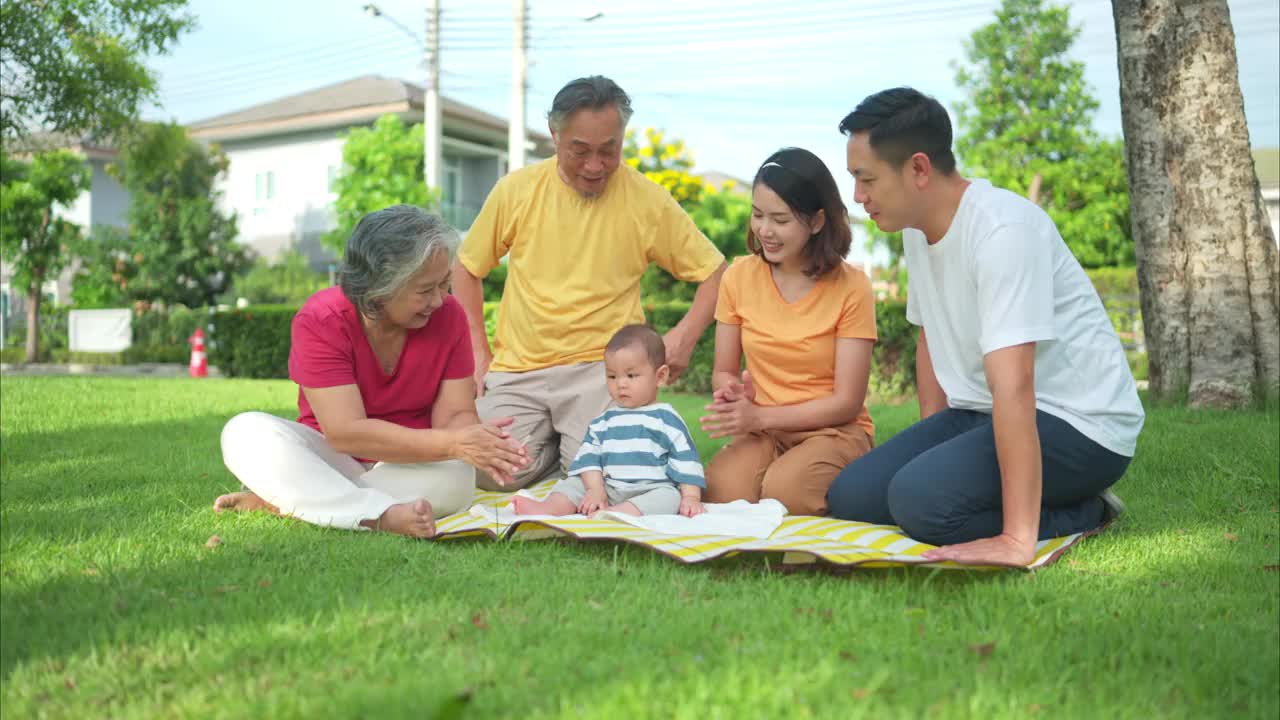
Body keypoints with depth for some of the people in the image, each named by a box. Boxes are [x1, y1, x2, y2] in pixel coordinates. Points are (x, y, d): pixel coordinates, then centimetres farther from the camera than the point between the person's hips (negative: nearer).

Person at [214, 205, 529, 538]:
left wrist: (474, 440, -35)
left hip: (412, 467, 1)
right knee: (246, 431, -26)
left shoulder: (448, 315, -9)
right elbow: (347, 432, -27)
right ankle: (382, 515, -43)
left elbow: (455, 414, -9)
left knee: (457, 477, -33)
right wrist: (452, 444, -36)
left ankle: (278, 500, -27)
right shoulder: (320, 322, -18)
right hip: (331, 459, -1)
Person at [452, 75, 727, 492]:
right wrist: (478, 353, 6)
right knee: (490, 469, -19)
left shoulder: (647, 201, -2)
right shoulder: (516, 191, 2)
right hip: (518, 366, 2)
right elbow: (467, 268, 13)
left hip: (600, 368, -2)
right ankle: (552, 442, 15)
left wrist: (685, 336, -9)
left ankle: (577, 445, 14)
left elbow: (715, 271, 6)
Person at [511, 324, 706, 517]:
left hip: (651, 490, -5)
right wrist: (595, 489, -10)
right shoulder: (604, 421, 16)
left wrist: (691, 497, -11)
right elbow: (589, 456, 7)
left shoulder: (666, 418, 4)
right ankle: (548, 508, -35)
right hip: (608, 489, 5)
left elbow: (685, 459, 0)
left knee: (669, 496, -33)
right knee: (574, 483, -9)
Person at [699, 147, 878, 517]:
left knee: (784, 491, -33)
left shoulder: (851, 287, -9)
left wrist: (760, 416, -17)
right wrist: (730, 389, -16)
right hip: (760, 430, 2)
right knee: (721, 491, -31)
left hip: (834, 430, -2)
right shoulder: (739, 277, 2)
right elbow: (722, 371, 9)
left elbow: (847, 402, -8)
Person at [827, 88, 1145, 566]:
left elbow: (1012, 387, -33)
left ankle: (1079, 513, -6)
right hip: (980, 413, 9)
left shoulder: (1002, 230, -25)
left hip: (1078, 424, -8)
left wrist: (1017, 539, -36)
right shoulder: (917, 228, 3)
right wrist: (930, 444, 11)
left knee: (921, 497, -29)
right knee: (852, 494, -6)